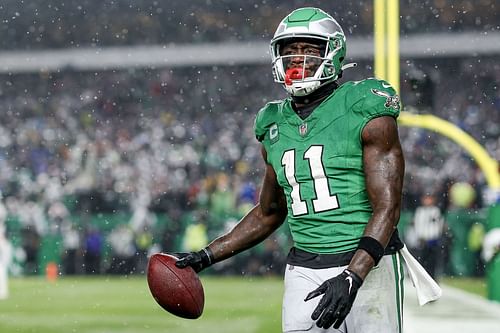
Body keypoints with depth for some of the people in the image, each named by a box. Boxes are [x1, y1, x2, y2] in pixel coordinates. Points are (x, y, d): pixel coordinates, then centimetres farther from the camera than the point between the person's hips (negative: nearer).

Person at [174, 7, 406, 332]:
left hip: (368, 267, -5)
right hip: (304, 268, 5)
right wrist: (206, 256, 19)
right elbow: (269, 213, 25)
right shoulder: (275, 126, 13)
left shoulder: (364, 113, -6)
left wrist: (351, 278, -22)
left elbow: (387, 208, -12)